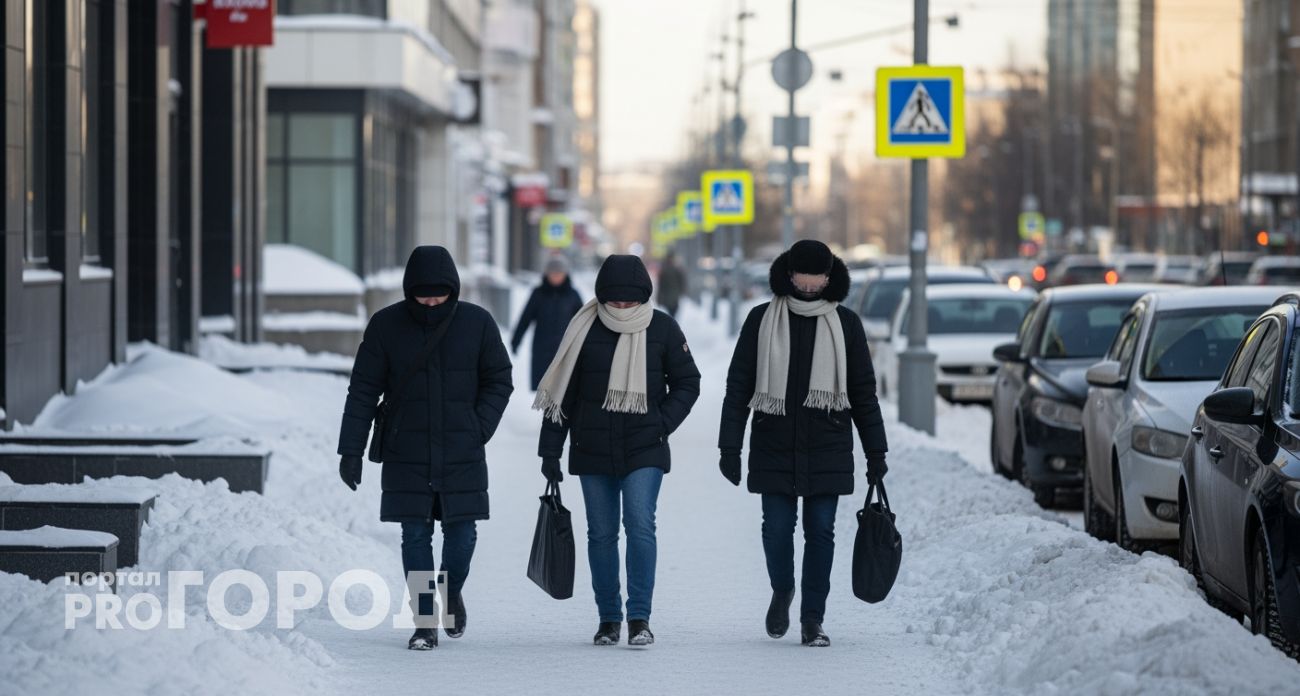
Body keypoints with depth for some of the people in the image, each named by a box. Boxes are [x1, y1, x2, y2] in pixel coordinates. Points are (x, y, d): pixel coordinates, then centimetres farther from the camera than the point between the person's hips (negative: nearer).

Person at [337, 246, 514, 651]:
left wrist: (480, 428, -6)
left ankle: (452, 593, 31)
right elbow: (363, 390, 0)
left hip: (462, 456, 0)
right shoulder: (386, 325, -2)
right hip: (406, 457, 0)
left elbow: (499, 381, 8)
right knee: (415, 537, 0)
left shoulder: (477, 323, -1)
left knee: (461, 534, 0)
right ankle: (424, 623, 9)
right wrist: (351, 449, -5)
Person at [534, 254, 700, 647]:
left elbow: (687, 383, 8)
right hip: (593, 452, 1)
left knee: (640, 527, -14)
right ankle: (608, 618, 17)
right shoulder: (585, 330, -2)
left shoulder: (662, 329, -2)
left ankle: (640, 618, -10)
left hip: (644, 452, -1)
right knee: (601, 534, 6)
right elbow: (562, 393, 4)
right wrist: (551, 451, 3)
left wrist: (663, 423, -8)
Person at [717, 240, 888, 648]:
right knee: (777, 528, 0)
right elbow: (739, 385, 3)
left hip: (827, 449, 0)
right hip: (774, 447, 0)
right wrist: (729, 446, -3)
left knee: (820, 531, -1)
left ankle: (812, 620, 6)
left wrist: (876, 451, 7)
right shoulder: (762, 320, 4)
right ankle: (782, 591, 29)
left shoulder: (845, 324, 6)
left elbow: (863, 391, 10)